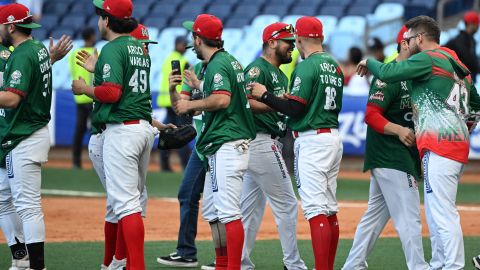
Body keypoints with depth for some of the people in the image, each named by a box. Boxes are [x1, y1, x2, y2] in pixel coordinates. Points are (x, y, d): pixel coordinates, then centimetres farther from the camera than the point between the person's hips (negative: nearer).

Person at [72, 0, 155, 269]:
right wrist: (98, 69, 30)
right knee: (134, 199, 15)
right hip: (145, 126, 9)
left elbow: (112, 92, -21)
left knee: (125, 201, -10)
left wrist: (84, 88, -4)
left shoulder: (113, 49, -11)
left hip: (122, 129, -9)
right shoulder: (141, 47, 16)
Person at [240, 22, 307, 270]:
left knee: (251, 208, 9)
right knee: (285, 203, -7)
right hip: (262, 142, -11)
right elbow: (247, 102, -23)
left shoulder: (281, 76, 21)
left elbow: (285, 107, 22)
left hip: (267, 144, 11)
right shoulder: (258, 68, -10)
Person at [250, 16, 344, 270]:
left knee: (316, 210, -12)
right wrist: (294, 98, 24)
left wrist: (265, 95, -5)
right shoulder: (334, 66, 12)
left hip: (312, 141, -9)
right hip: (334, 137, 9)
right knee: (330, 209, 12)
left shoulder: (307, 66, -13)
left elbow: (295, 109, -16)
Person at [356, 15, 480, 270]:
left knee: (443, 213, -12)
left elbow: (388, 73, -13)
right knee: (435, 213, 15)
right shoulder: (457, 65, 22)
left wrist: (369, 62, 5)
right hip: (459, 144, 10)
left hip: (440, 144, -10)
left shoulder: (429, 59, -6)